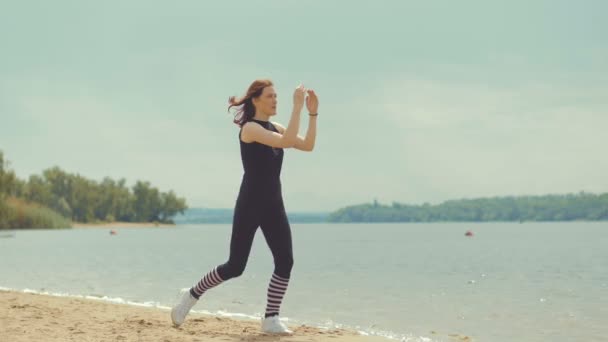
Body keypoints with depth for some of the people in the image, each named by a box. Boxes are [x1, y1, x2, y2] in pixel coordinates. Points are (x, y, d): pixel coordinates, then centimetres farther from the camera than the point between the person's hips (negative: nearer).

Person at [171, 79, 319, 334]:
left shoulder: (274, 128, 12)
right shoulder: (249, 128, -12)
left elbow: (308, 145, 5)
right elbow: (287, 142, -26)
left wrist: (312, 113, -2)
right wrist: (297, 107, -25)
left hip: (274, 205, 7)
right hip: (250, 204, -7)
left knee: (285, 262, -6)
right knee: (235, 267, -3)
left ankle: (271, 319, 0)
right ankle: (191, 297, 18)